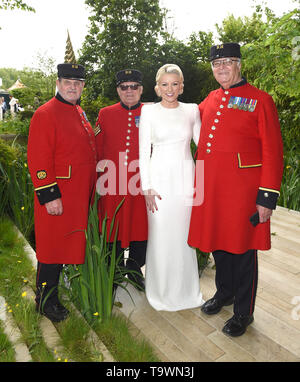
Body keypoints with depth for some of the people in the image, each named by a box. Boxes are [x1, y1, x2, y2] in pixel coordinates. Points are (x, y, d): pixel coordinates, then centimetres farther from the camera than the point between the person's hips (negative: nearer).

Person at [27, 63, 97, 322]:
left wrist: (90, 189, 20)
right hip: (58, 197, -8)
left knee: (75, 244, 19)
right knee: (53, 247, 4)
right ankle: (46, 300, 22)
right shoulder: (45, 114, -11)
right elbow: (38, 160, -17)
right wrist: (49, 195, -20)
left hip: (81, 196, 8)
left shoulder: (80, 113, 15)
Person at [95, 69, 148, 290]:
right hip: (112, 186, 1)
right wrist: (97, 181, 6)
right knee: (113, 228, 8)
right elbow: (97, 151, 9)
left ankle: (135, 270, 31)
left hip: (141, 185, 0)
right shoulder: (105, 114, 7)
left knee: (140, 227, 8)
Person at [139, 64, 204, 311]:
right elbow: (143, 151, -1)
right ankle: (161, 291, 23)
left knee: (184, 232, 8)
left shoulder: (192, 110, 7)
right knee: (160, 233, 2)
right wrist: (146, 187, -7)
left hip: (185, 177, 2)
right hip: (159, 177, -2)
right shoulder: (149, 111, 1)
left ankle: (186, 290, 28)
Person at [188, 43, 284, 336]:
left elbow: (272, 151, -9)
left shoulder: (260, 100, -4)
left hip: (243, 189, -5)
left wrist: (267, 196, -13)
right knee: (218, 242, 17)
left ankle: (243, 313, 26)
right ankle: (224, 293, 41)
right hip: (210, 188, 6)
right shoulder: (210, 100, 12)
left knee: (242, 250, 6)